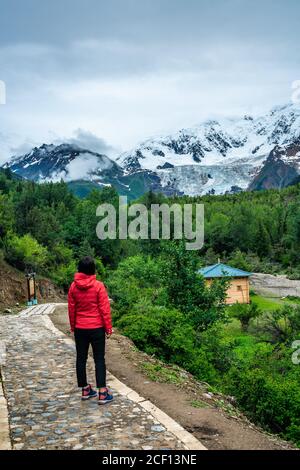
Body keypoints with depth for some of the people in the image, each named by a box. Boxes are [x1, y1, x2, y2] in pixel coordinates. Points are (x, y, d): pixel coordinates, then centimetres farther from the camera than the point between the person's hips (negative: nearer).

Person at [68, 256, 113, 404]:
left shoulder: (73, 286, -2)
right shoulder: (98, 286, -13)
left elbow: (71, 308, 4)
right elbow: (105, 309, -11)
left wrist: (73, 326, 15)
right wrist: (108, 327, -2)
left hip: (80, 329, 3)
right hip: (96, 328, -3)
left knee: (81, 358, 12)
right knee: (99, 359, 3)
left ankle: (85, 390, 21)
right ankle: (102, 393, 2)